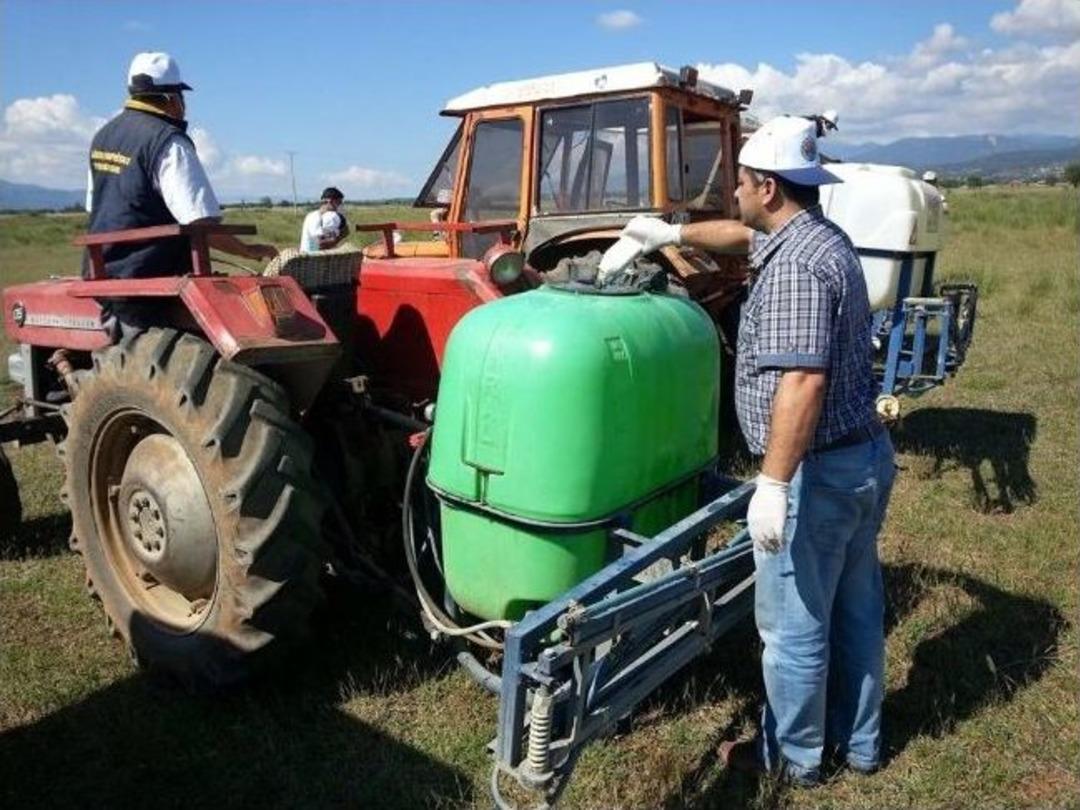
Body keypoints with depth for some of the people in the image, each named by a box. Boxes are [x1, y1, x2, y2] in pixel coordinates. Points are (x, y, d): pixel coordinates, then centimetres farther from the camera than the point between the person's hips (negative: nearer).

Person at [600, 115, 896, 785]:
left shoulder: (795, 264, -22)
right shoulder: (822, 237, 9)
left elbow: (803, 381, -30)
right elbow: (745, 236, 28)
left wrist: (774, 484, -29)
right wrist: (672, 234, 24)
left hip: (818, 470, -10)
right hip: (867, 454, 10)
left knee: (795, 626, 8)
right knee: (857, 609, 21)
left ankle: (793, 754, 28)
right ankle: (859, 741, 39)